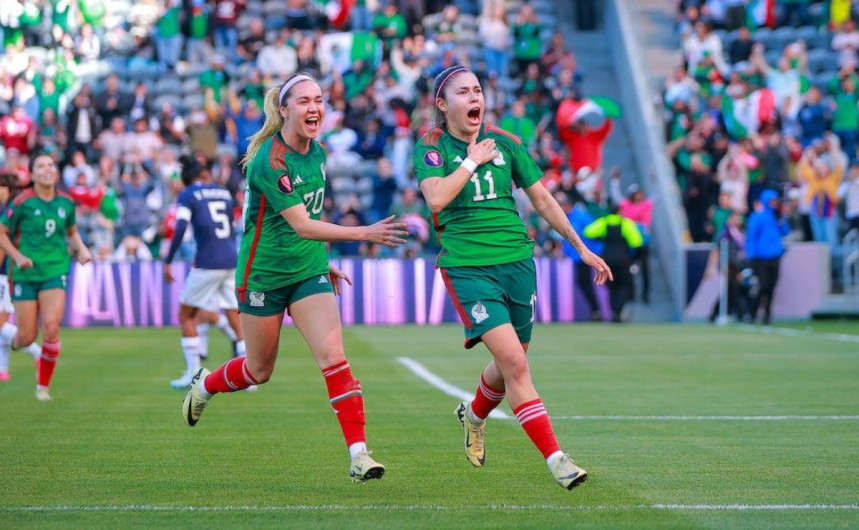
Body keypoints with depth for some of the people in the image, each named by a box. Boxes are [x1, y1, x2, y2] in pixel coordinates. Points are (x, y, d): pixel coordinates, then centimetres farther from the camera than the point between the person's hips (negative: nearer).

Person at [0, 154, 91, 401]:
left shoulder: (66, 202, 3)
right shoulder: (22, 202, -8)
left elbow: (72, 232, 20)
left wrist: (81, 249, 1)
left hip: (55, 271, 2)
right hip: (26, 273, -2)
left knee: (51, 328, -15)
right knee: (27, 336, 0)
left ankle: (43, 385, 2)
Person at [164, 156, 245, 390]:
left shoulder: (187, 196, -1)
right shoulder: (224, 193, 14)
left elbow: (180, 230, -13)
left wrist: (168, 262, -9)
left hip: (207, 264, -5)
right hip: (232, 261, 5)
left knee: (186, 315, 9)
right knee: (236, 319, 8)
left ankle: (193, 373, 5)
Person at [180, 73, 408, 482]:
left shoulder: (317, 152, 2)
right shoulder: (270, 161, -23)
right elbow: (301, 225, -29)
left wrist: (324, 260, 20)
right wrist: (365, 234, -36)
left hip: (309, 272, 5)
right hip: (264, 275, -5)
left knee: (334, 357, -13)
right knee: (260, 371, 11)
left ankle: (358, 453, -17)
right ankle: (203, 386, 43)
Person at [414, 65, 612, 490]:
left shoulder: (505, 143, 8)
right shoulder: (432, 147, -3)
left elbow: (542, 200, 15)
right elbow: (436, 199, -22)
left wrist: (582, 248, 16)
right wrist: (473, 160, -13)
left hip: (516, 260, 5)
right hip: (466, 267, -4)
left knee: (510, 363, 13)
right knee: (514, 363, -17)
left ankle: (474, 415, 47)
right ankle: (555, 459, -16)